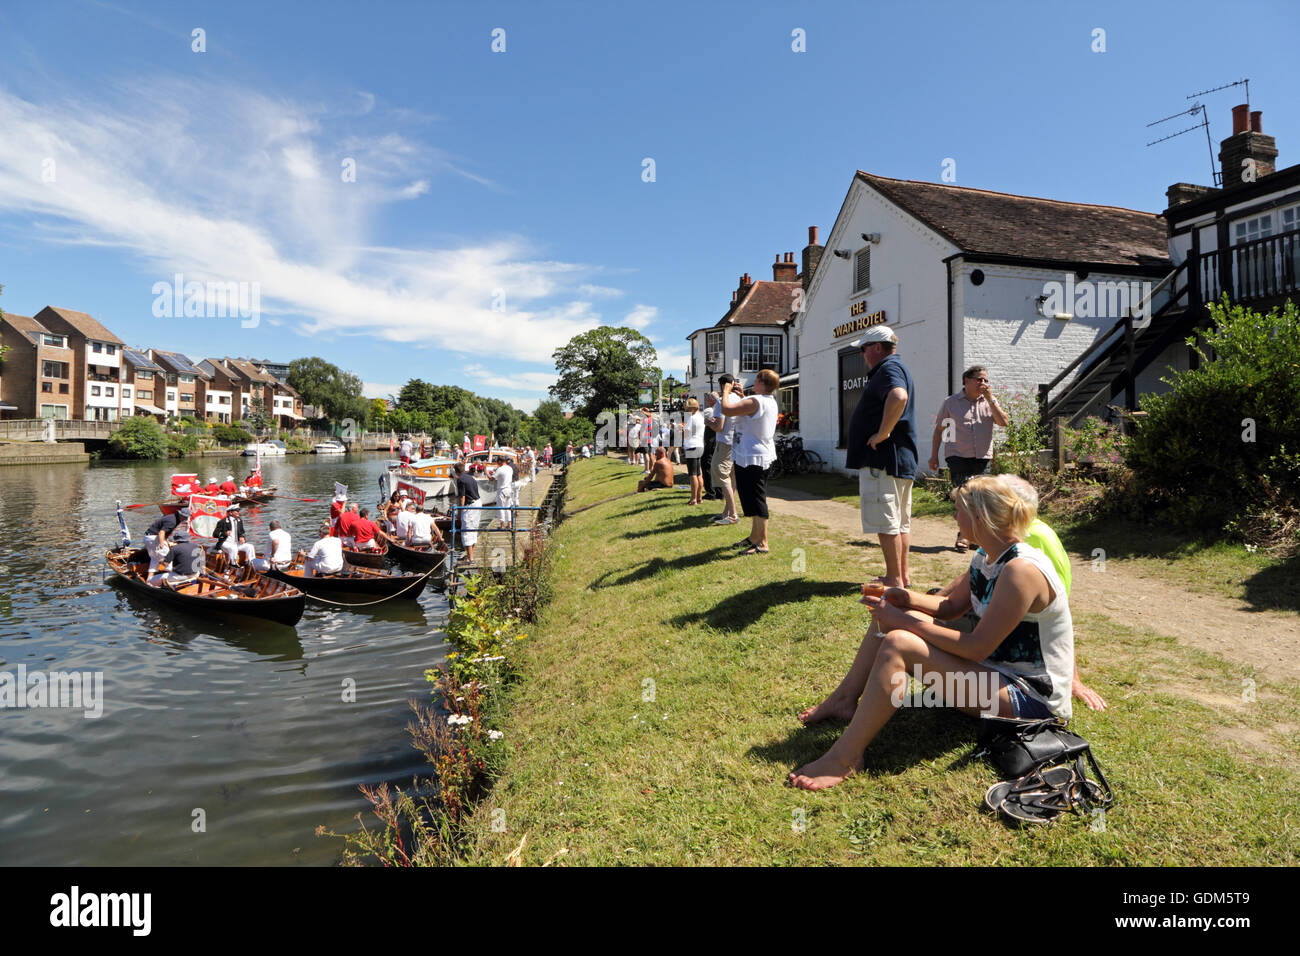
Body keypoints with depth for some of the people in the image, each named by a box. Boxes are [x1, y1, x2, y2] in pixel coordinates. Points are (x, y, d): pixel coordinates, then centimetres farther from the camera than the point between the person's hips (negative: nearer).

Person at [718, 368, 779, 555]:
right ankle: (754, 537, 30)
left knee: (756, 501, -6)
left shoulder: (755, 401, -20)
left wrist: (726, 390, -8)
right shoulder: (771, 402, 11)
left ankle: (762, 543, -2)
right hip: (764, 455, 10)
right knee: (756, 499, 18)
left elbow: (727, 410, -24)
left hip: (751, 457, -10)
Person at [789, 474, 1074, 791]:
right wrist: (905, 598, -3)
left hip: (1032, 696, -10)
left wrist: (906, 621, -22)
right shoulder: (984, 560, 4)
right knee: (889, 614, 3)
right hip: (998, 667, 10)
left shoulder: (1022, 570, -26)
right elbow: (950, 607, 16)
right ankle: (845, 699, 6)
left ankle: (845, 758, -24)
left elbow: (977, 647, -26)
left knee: (898, 644, -28)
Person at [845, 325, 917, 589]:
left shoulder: (888, 369, -12)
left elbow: (899, 397, -34)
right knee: (901, 522, 15)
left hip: (882, 459, -11)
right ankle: (903, 574, 23)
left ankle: (894, 580, -1)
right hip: (901, 459, 11)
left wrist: (882, 433, -27)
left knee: (886, 522, -6)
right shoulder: (897, 368, 22)